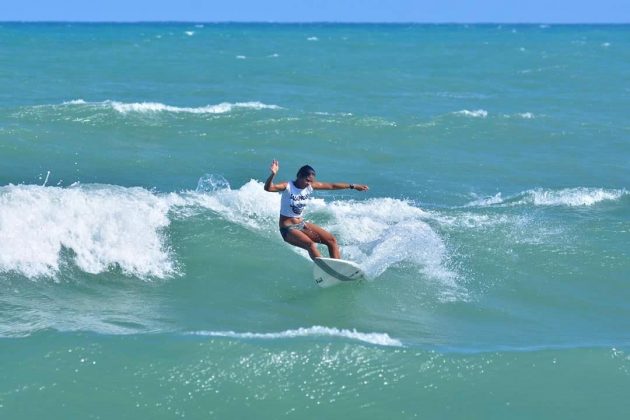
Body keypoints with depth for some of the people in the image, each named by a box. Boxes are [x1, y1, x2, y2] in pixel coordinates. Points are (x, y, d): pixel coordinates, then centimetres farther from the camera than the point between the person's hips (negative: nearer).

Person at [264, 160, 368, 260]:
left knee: (331, 240, -1)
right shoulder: (288, 187, -17)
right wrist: (273, 174, -54)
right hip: (288, 228, -7)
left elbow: (332, 186, 9)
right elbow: (268, 188, -34)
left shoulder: (310, 186, 0)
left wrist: (353, 186, 14)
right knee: (311, 245, -31)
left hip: (301, 224, 7)